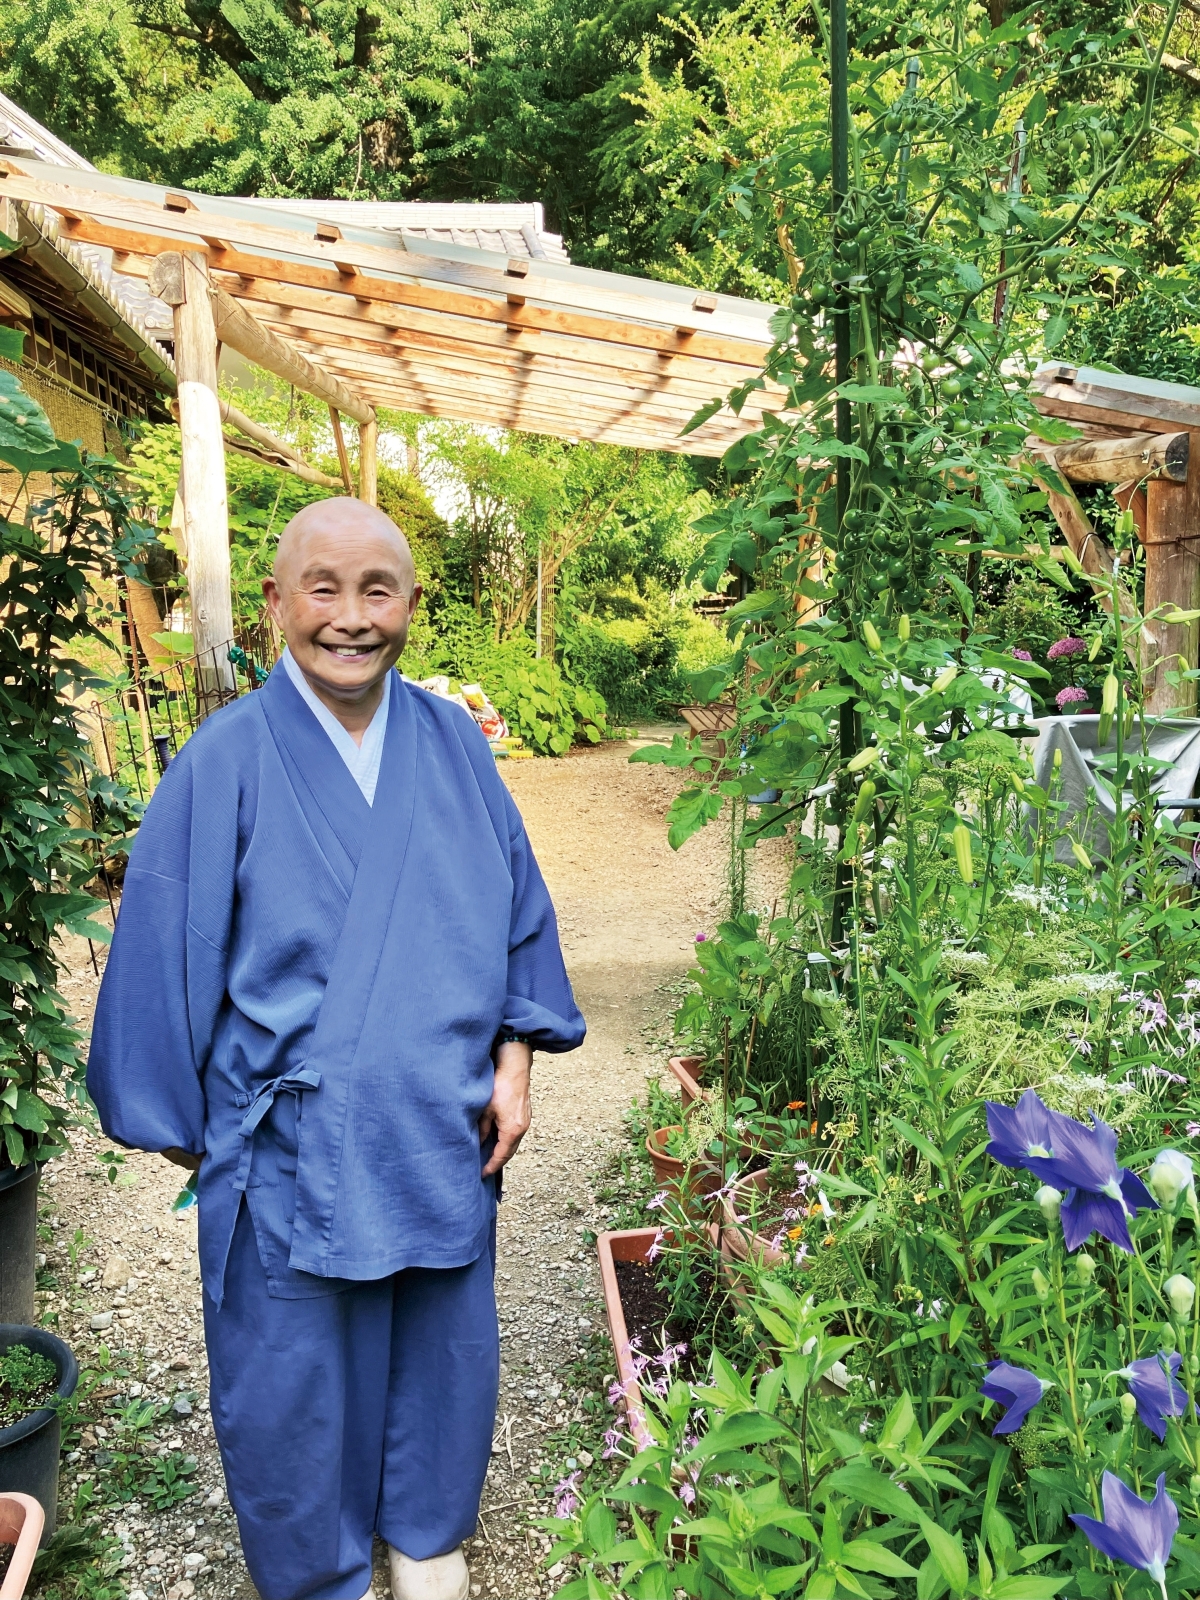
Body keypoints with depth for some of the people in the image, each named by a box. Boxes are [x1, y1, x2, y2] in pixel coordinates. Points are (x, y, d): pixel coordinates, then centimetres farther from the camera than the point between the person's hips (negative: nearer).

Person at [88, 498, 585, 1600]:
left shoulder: (453, 742, -2)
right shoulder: (227, 759, -11)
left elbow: (516, 908, 5)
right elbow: (166, 950, -5)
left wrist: (515, 1060, 1)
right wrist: (176, 1120, 0)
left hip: (441, 1128, 3)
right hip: (291, 1144, -2)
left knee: (442, 1347, 20)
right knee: (297, 1376, 15)